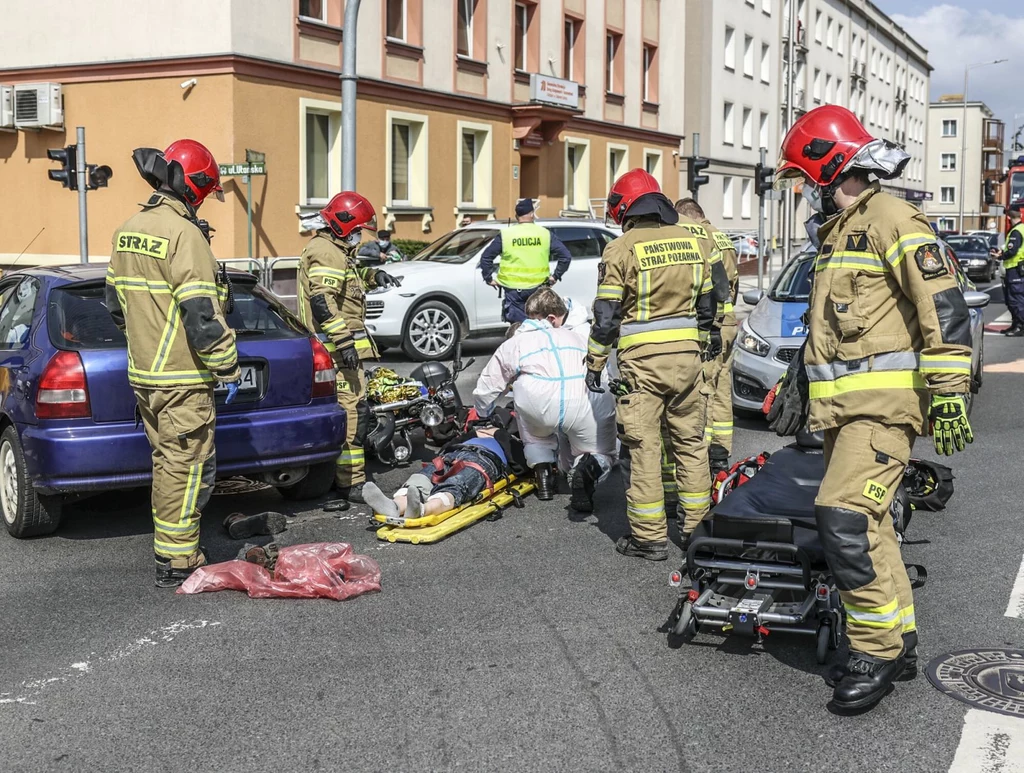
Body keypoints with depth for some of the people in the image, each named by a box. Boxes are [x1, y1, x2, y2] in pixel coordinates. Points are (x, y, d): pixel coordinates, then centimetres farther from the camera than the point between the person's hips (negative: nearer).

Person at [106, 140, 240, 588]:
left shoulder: (129, 230, 12)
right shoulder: (183, 234, -17)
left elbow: (115, 301, 21)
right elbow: (202, 315, -21)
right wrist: (227, 368, -14)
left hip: (143, 372, 9)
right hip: (182, 377, -9)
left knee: (167, 462, 18)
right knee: (188, 467, -2)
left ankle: (169, 549, 26)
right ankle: (176, 563, 2)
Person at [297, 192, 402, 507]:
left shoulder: (334, 249, 21)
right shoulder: (326, 252, -13)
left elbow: (348, 277, 40)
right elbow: (322, 301, -23)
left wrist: (374, 275, 21)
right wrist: (344, 341, -27)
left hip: (338, 348, 11)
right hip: (338, 350, -11)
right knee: (353, 411, -12)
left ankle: (336, 476, 23)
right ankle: (351, 484, -12)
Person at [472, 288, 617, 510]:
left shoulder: (514, 343, 27)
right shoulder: (576, 338, 34)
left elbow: (485, 390, 31)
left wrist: (483, 419, 52)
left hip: (537, 405, -1)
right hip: (582, 406, 1)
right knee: (603, 455, 23)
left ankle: (542, 468, 18)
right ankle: (589, 469, -13)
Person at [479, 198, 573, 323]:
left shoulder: (505, 235, -2)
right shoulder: (545, 234, 1)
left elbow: (486, 257, -2)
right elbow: (565, 256, -1)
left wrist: (489, 278, 7)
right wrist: (556, 276, 6)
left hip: (513, 290, -1)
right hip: (538, 289, 1)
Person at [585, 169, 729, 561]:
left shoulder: (621, 249, -7)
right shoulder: (693, 241, 9)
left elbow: (606, 315, -8)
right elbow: (707, 304, 13)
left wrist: (595, 363, 0)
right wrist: (707, 344, 22)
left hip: (642, 360, -5)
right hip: (687, 356, 5)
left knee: (644, 448, 0)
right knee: (691, 442, 14)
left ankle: (649, 537, 3)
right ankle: (697, 526, 21)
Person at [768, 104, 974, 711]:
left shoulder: (892, 220, -11)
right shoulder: (835, 232, 20)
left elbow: (943, 305, -17)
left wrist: (949, 391, -21)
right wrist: (795, 385, 28)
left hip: (885, 402, -10)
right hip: (842, 405, 10)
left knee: (845, 516, -19)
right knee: (867, 524, 11)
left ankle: (880, 647, -7)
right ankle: (897, 642, 22)